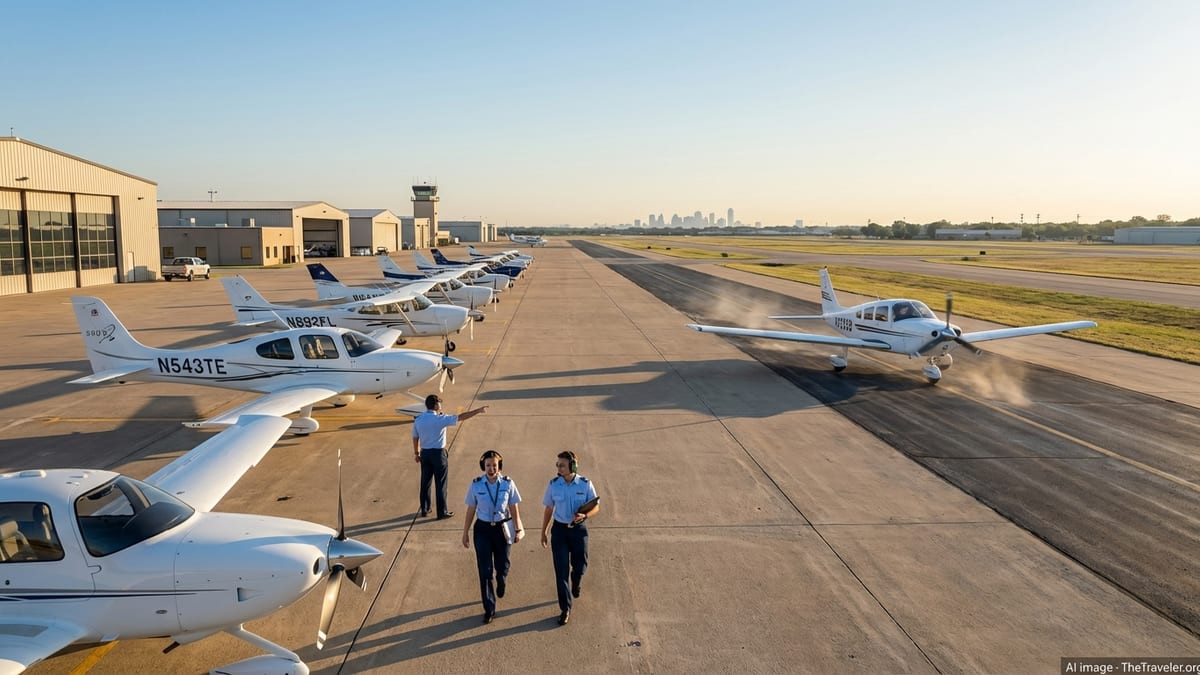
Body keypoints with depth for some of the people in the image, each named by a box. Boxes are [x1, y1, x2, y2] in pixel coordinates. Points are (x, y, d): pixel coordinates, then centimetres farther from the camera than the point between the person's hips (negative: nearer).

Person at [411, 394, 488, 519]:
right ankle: (442, 512, 12)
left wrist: (416, 453, 20)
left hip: (425, 453, 5)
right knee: (441, 484, 5)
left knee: (425, 482, 16)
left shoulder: (418, 420, -1)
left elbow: (415, 438, 7)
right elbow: (461, 417, -17)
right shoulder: (440, 419, -17)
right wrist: (478, 411, -11)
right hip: (438, 454, -5)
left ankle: (424, 510, 25)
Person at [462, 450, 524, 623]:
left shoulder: (508, 483, -11)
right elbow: (471, 510, -1)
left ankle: (501, 584, 53)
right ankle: (489, 609, 17)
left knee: (502, 566, 14)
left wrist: (518, 529, 2)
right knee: (485, 570, 2)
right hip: (483, 529, 0)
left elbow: (514, 508, -2)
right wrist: (465, 532, 4)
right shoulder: (476, 485, -10)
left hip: (502, 528, 0)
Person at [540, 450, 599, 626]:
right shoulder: (553, 484, -7)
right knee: (561, 571, 1)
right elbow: (549, 509, 5)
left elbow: (596, 507, -2)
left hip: (579, 529, 0)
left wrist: (585, 515, -23)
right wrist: (544, 532, 9)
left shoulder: (585, 484, -11)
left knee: (580, 566, 10)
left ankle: (576, 582, 49)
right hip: (559, 530, 1)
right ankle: (565, 609, 14)